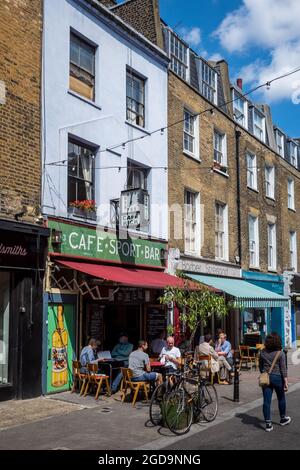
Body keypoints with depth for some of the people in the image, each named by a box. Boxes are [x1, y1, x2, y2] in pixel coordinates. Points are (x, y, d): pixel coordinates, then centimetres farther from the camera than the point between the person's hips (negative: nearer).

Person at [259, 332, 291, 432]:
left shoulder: (262, 352, 1)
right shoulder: (280, 353, -10)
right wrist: (286, 382, -8)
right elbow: (283, 369, -11)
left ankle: (268, 424, 4)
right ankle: (283, 418, 36)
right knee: (281, 399, 20)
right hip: (277, 377, -2)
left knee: (266, 401, 3)